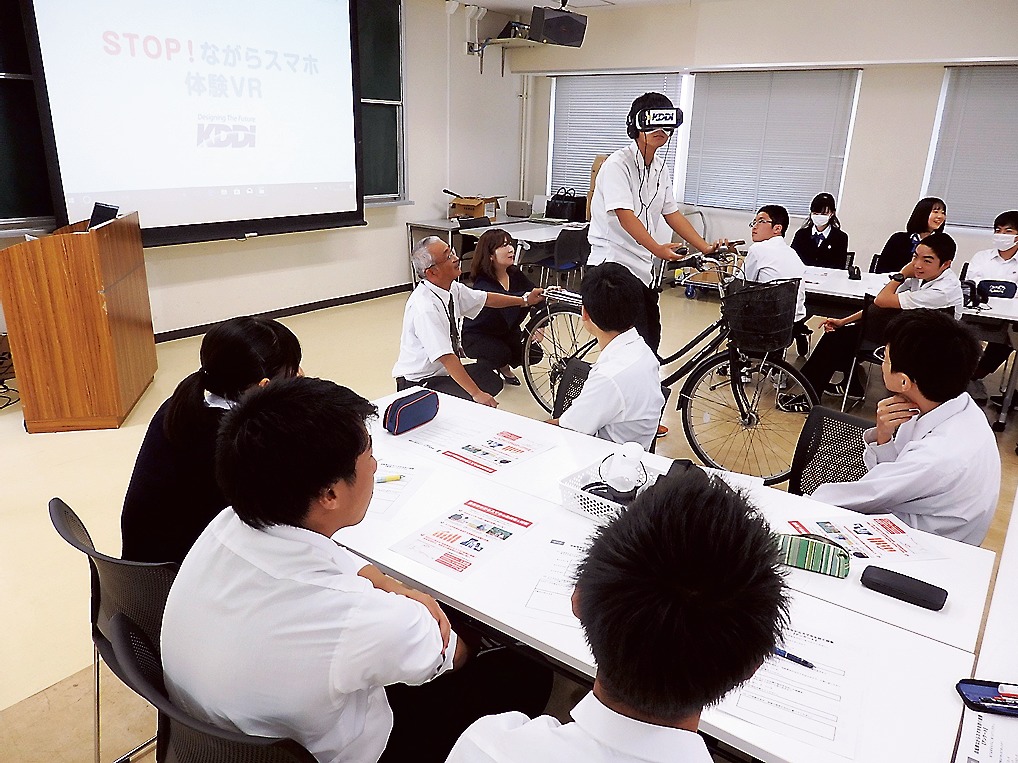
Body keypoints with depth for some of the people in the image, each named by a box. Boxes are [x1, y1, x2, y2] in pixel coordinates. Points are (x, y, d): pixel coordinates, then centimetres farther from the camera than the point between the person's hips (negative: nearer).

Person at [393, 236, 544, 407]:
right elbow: (446, 358, -31)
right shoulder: (425, 308, -29)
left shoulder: (452, 288, -3)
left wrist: (525, 300, 18)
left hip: (445, 371, 9)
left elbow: (485, 298, 14)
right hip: (420, 382, -9)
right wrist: (477, 394, -31)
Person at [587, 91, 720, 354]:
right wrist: (657, 249, -33)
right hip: (613, 264, -8)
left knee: (650, 338, 11)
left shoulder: (661, 167, 13)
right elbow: (625, 215, -23)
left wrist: (706, 248, 8)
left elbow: (672, 214, 15)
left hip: (642, 268, 8)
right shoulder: (618, 163, -12)